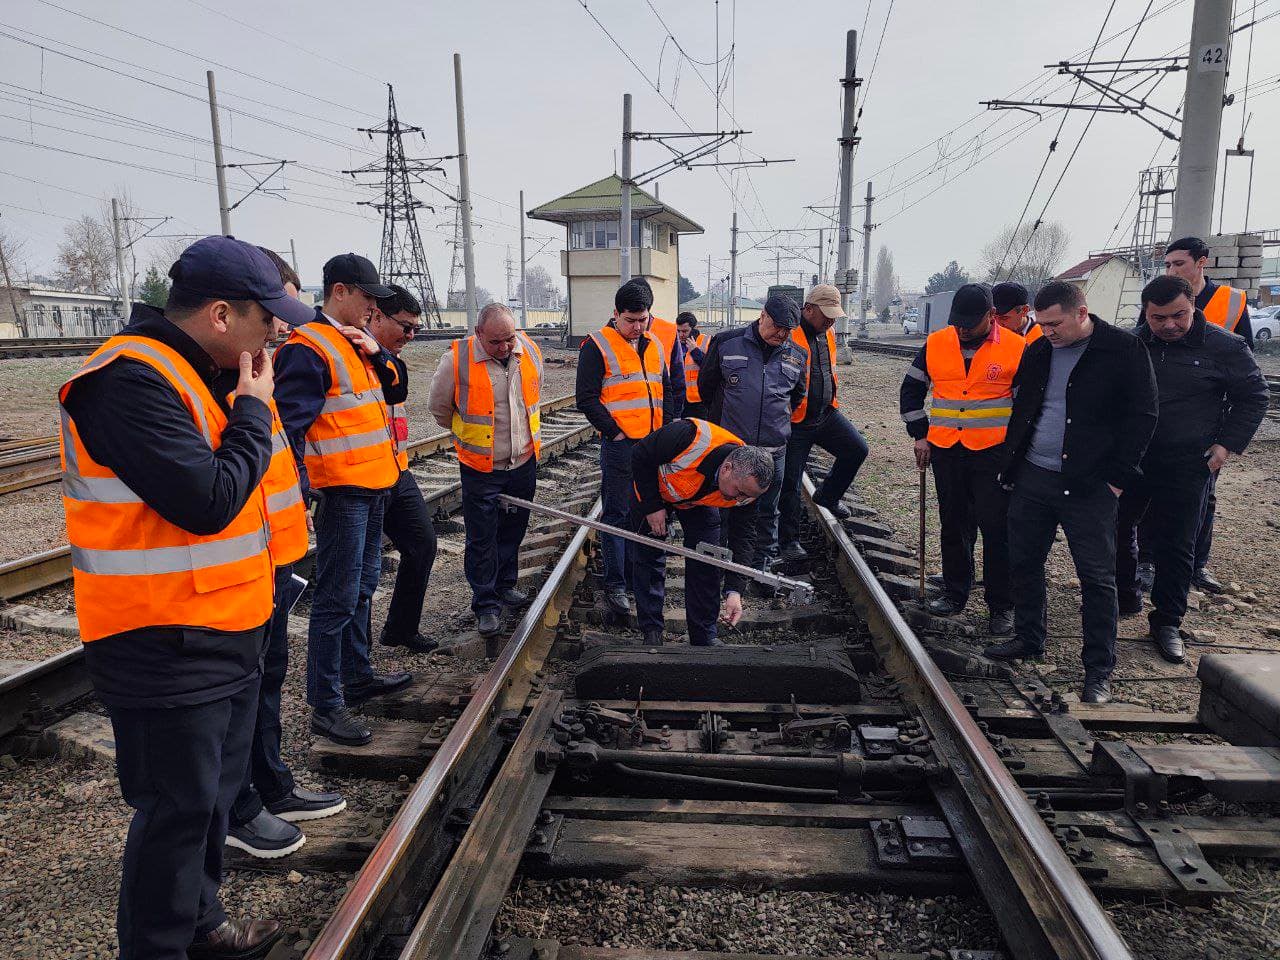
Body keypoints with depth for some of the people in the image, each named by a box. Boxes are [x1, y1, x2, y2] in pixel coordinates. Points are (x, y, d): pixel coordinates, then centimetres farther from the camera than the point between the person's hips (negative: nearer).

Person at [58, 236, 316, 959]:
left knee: (216, 789, 21)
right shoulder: (133, 382, -20)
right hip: (167, 646, -10)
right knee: (179, 807, 4)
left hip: (227, 629, 10)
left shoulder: (194, 373, 11)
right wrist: (253, 409, -14)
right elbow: (208, 500, -26)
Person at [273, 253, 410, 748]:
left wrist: (377, 353, -2)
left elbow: (396, 391, 15)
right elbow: (291, 421, -20)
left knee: (363, 586, 19)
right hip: (341, 490, -10)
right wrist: (300, 483, -27)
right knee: (338, 599, -5)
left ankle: (357, 675, 33)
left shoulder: (357, 342, 14)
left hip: (374, 485, 10)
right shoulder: (308, 348, -14)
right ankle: (325, 705, 5)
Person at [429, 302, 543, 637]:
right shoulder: (457, 359, -18)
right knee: (482, 537, 3)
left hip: (523, 462, 4)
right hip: (480, 467, -4)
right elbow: (440, 407, -1)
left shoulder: (529, 350, -4)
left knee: (513, 529, 18)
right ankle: (486, 603, 16)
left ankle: (505, 584, 37)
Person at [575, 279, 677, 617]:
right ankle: (615, 585, 4)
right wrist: (614, 432, -13)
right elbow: (586, 397, -10)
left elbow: (667, 390, 22)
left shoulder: (654, 345, 14)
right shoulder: (597, 346, -6)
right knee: (617, 514, -2)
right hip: (620, 446, -6)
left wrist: (666, 426, 9)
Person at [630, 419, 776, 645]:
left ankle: (704, 635, 13)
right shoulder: (691, 438, -45)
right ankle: (651, 631, 16)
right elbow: (640, 456, -27)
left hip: (700, 502, 3)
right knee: (648, 557, 1)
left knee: (706, 564, -2)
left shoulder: (746, 484, -28)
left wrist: (734, 592, -26)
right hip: (652, 490, -3)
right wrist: (653, 506, -23)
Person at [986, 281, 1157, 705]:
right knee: (1023, 562, 13)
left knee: (1097, 578, 1)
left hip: (1087, 487, -5)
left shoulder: (1124, 350, -7)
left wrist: (1117, 478, -11)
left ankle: (1099, 668, 12)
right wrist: (1011, 461, 11)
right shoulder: (1038, 351, 9)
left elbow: (1141, 418, -7)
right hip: (1031, 479, 6)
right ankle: (1028, 639, 31)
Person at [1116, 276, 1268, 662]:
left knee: (1175, 544, 3)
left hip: (1184, 465, -3)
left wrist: (1227, 444, -3)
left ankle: (1167, 622, 16)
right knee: (1118, 528, 12)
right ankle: (1126, 597, 32)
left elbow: (1254, 396, 5)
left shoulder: (1224, 346, -5)